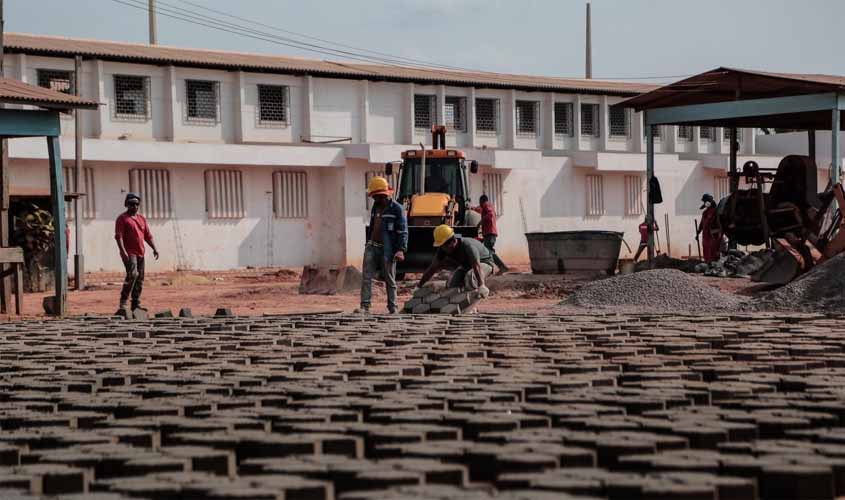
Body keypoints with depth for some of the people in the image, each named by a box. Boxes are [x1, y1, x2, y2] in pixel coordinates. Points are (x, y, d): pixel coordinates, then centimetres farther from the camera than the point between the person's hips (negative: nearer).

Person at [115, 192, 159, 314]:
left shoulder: (142, 219, 18)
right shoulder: (122, 218, -2)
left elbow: (148, 235, 20)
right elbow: (118, 236, -12)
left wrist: (154, 248, 8)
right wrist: (123, 251, -23)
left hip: (140, 253, 8)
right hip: (129, 253, -8)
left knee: (140, 279, 7)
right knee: (132, 275, -22)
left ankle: (136, 304, 14)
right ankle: (123, 303, -21)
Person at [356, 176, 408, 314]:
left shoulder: (396, 208, -9)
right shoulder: (376, 206, 14)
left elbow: (403, 231, -12)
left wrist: (401, 249, -21)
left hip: (387, 250, -6)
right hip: (372, 247, 6)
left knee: (390, 281, 3)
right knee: (366, 277, -6)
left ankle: (392, 309, 10)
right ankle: (365, 306, -10)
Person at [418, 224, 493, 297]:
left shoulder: (467, 246, -39)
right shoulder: (443, 249, -18)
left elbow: (477, 267, -52)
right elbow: (432, 268, -11)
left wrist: (481, 286, -67)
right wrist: (419, 286, -13)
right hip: (466, 265, 7)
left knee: (470, 277, -36)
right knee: (451, 285, -4)